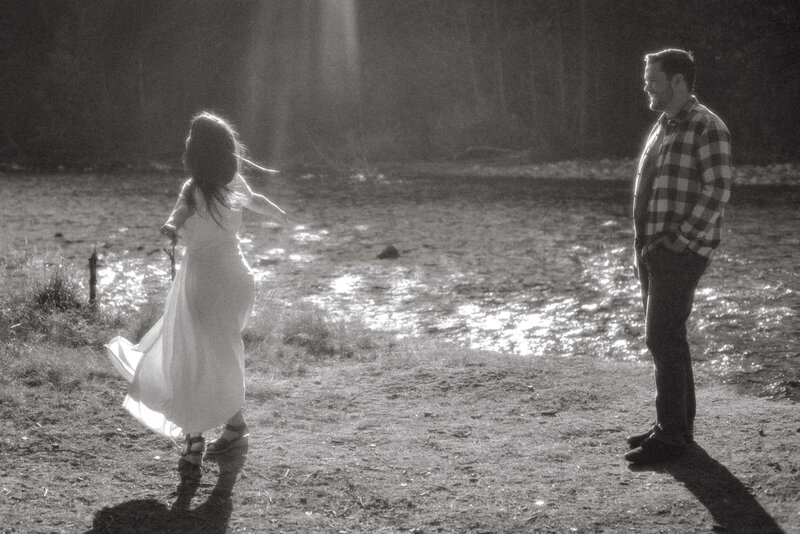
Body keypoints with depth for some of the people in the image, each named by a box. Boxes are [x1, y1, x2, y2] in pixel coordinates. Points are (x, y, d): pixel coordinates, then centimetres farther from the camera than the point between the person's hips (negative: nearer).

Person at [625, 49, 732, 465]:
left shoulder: (707, 127, -10)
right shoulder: (662, 126, 17)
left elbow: (717, 191, -17)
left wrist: (681, 239, -18)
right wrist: (640, 249, 16)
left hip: (681, 253, -9)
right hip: (653, 250, 9)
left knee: (664, 339, -10)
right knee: (665, 338, 13)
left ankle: (671, 435, -3)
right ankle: (676, 425, 23)